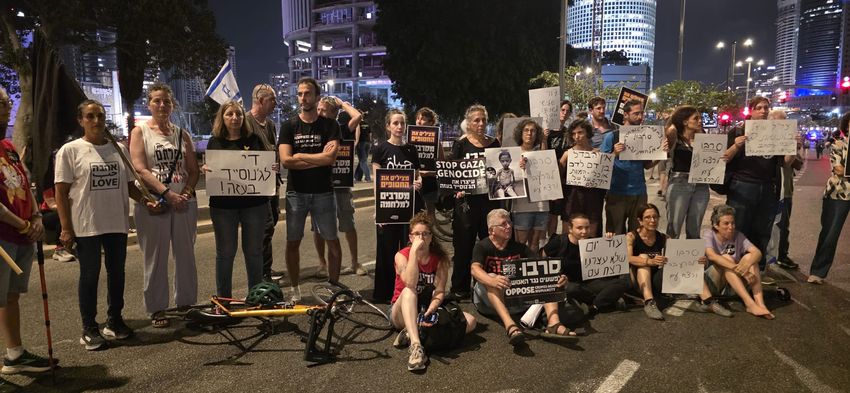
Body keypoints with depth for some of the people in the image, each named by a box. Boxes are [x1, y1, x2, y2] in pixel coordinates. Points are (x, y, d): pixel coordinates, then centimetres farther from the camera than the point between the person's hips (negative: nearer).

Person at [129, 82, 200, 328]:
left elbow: (193, 170, 10)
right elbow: (140, 169, -9)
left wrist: (186, 193, -8)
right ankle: (156, 309, 13)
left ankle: (186, 303, 20)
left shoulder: (182, 134, 13)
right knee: (155, 257, 2)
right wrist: (167, 193, -18)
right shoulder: (140, 132, 2)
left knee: (186, 254, 8)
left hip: (184, 203, 3)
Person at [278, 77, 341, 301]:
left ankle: (334, 285, 17)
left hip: (323, 192, -1)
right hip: (296, 192, 1)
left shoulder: (329, 126, 1)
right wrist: (318, 158, -12)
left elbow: (330, 159, -14)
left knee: (332, 241, 3)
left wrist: (299, 155, -11)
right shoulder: (289, 127, 4)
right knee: (293, 241, 5)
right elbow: (285, 161, -9)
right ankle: (295, 289, 18)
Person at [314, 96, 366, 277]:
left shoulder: (342, 129, 0)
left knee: (348, 225, 6)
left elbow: (357, 116, -16)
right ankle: (322, 264, 21)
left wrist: (342, 103, -3)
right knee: (318, 227, 7)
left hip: (340, 184, -1)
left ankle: (354, 263, 19)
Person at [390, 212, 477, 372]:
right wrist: (414, 252, -29)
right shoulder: (401, 255, -10)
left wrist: (431, 310, -32)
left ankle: (411, 334, -29)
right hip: (402, 312, -3)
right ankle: (416, 345, -52)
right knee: (408, 291, -36)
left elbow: (440, 292, -12)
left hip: (428, 310, 3)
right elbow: (410, 284, -29)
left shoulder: (440, 258, -3)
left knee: (470, 321, -20)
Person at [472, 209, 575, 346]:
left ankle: (553, 323, -36)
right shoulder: (482, 247, -4)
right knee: (491, 276, -33)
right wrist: (493, 281, -45)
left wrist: (557, 277, -28)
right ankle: (509, 325, -51)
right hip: (488, 298, -4)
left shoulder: (519, 247, 8)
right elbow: (475, 269, -24)